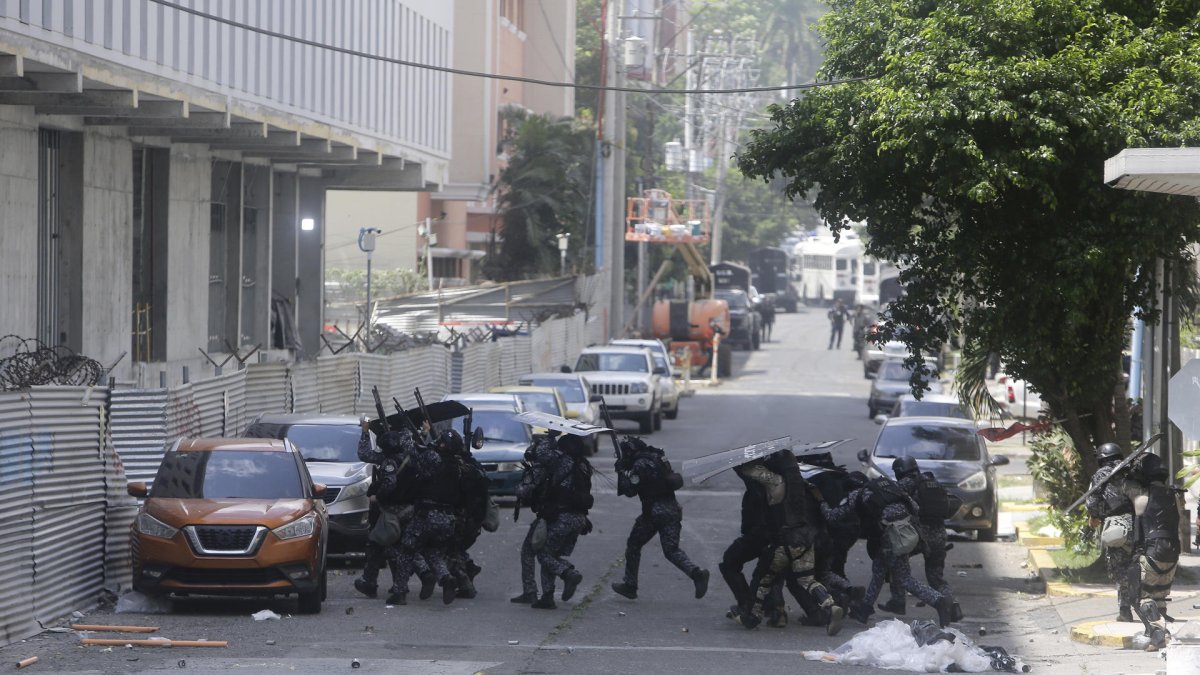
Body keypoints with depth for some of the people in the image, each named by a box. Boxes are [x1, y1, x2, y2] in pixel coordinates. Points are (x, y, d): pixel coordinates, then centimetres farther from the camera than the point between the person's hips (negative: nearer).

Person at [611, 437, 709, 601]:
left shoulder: (640, 465, -10)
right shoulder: (658, 458, 14)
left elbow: (629, 491, -11)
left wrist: (622, 472, 3)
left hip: (653, 512, -7)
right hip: (672, 509, 7)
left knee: (633, 545, 12)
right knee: (672, 550, 3)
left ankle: (630, 585, 18)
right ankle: (697, 573, -21)